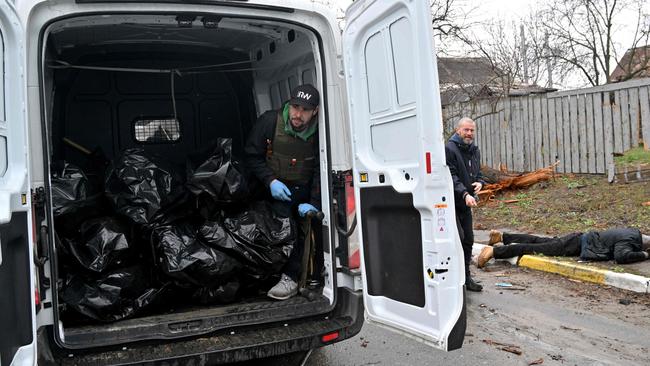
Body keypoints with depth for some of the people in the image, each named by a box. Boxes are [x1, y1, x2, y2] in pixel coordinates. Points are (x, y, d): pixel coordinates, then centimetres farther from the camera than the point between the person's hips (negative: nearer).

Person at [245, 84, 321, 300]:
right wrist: (270, 181, -15)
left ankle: (290, 277, -13)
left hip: (305, 190, 1)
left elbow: (321, 171, -6)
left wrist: (314, 203, -14)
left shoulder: (319, 132, -9)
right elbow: (252, 155, -3)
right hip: (275, 188, -1)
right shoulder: (269, 121, -11)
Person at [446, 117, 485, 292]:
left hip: (466, 204, 8)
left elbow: (478, 172, 23)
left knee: (468, 240, 11)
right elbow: (451, 176, -21)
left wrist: (479, 182, -1)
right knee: (458, 238, -15)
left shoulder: (474, 150, 14)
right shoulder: (449, 149, -12)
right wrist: (465, 194, -31)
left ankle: (466, 277, 22)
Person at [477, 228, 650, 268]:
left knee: (542, 241, 17)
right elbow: (622, 257, -37)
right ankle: (494, 251, -16)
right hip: (579, 245, -8)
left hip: (582, 238, 8)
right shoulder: (628, 241, -18)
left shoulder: (635, 232, 10)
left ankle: (502, 236, 22)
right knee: (535, 248, -12)